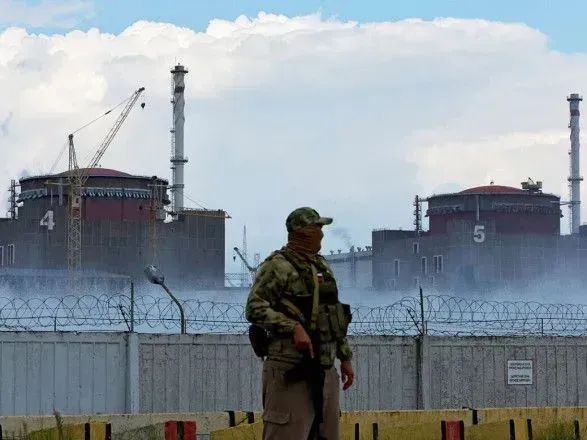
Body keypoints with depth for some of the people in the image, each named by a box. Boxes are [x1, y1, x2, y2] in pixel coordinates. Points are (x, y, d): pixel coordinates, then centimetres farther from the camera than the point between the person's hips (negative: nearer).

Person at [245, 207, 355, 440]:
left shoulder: (322, 267, 19)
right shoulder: (278, 266, -8)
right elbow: (255, 308, -18)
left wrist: (345, 357, 22)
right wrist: (293, 327, -26)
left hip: (325, 370, 9)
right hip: (290, 372, -9)